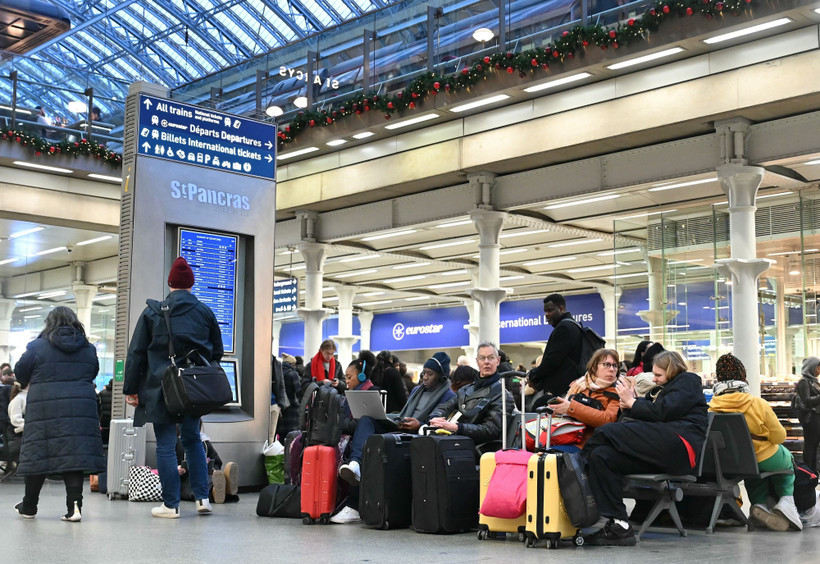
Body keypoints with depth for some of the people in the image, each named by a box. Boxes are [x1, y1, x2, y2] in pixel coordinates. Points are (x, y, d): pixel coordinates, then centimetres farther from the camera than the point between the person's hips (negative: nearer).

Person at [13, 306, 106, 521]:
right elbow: (93, 374, 18)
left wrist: (29, 383, 26)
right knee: (75, 454, 1)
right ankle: (74, 505, -8)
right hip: (81, 409, 2)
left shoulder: (38, 346, -1)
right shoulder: (88, 349, 9)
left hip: (45, 408, -2)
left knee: (38, 454, 6)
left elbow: (20, 372, 6)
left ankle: (29, 506, 18)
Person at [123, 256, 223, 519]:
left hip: (161, 389, -3)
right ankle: (202, 498, 11)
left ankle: (171, 504, 3)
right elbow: (217, 352, 12)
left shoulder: (152, 312, -1)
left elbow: (136, 353, -2)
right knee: (192, 440, 16)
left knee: (166, 445, 2)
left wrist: (131, 389, 2)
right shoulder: (205, 312, 5)